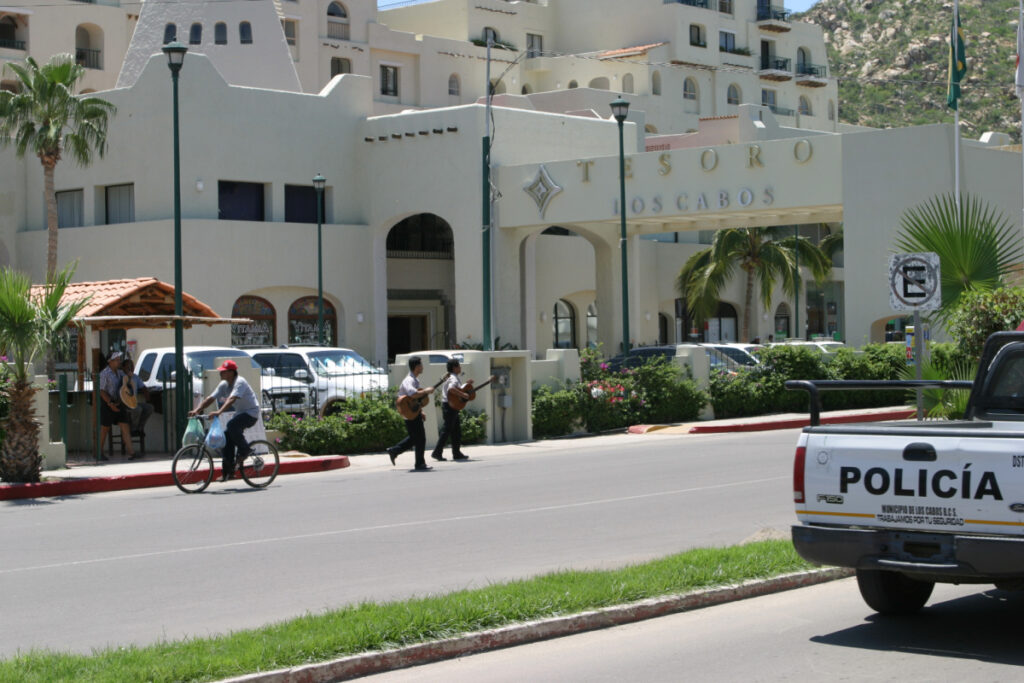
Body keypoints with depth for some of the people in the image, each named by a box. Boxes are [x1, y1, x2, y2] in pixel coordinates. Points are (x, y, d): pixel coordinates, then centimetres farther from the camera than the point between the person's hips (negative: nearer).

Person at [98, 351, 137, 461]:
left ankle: (131, 452, -9)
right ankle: (100, 453, 16)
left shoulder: (120, 373, 12)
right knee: (105, 429, 3)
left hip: (120, 404, 6)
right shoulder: (104, 374, -10)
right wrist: (110, 404, -21)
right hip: (108, 405, -6)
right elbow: (102, 391, -15)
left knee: (125, 427, -3)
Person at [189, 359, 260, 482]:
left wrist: (219, 412, -49)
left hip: (251, 412, -9)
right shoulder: (224, 384, 3)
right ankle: (228, 471, 1)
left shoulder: (239, 382, -22)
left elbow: (232, 399, -36)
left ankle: (244, 450, -10)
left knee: (232, 426, -33)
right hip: (240, 412, 9)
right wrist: (197, 410, -13)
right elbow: (210, 398, -1)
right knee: (227, 435, -5)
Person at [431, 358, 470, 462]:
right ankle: (437, 452, -5)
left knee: (456, 430, 13)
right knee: (446, 430, -7)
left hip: (452, 407, 11)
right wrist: (463, 395, -29)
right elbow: (451, 389, -35)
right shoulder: (454, 378, -15)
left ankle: (457, 453, 17)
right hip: (450, 406, -11)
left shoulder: (451, 377, 17)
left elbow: (458, 389, 29)